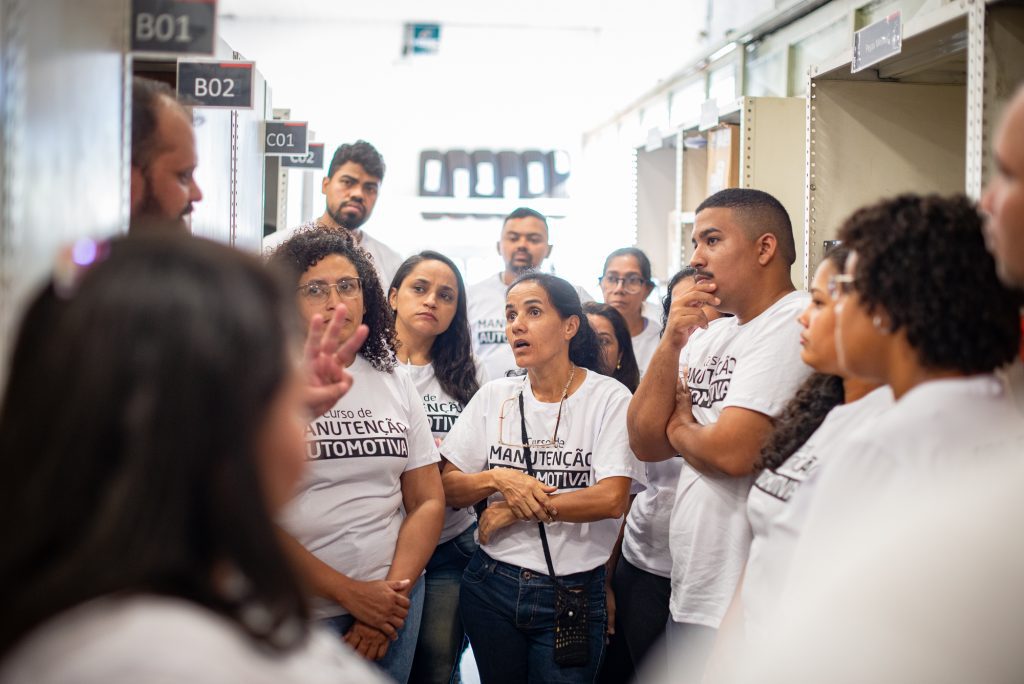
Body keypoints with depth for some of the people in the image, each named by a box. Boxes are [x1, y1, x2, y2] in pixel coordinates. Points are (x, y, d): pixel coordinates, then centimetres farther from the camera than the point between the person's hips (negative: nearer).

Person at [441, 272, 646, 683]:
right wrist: (498, 479, -17)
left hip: (573, 592, -3)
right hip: (491, 585, 4)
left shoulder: (609, 398, -8)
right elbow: (449, 489, 3)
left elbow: (611, 499, -18)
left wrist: (514, 510, -13)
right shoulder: (495, 396, 4)